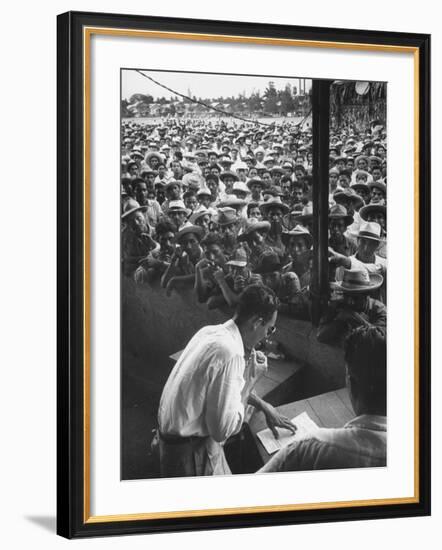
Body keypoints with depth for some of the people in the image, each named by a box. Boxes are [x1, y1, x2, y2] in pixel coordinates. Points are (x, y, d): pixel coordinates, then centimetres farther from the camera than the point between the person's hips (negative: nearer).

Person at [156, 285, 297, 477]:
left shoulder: (210, 332, 2)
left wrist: (265, 407, 25)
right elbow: (223, 430, -25)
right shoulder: (229, 353, -28)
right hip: (190, 452, -9)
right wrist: (251, 378, -16)